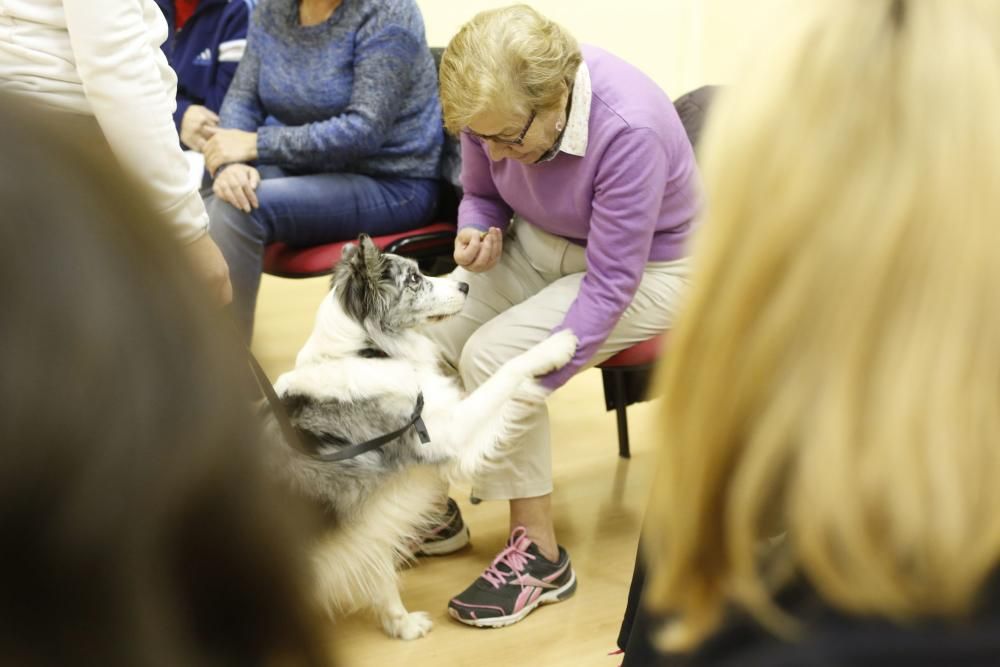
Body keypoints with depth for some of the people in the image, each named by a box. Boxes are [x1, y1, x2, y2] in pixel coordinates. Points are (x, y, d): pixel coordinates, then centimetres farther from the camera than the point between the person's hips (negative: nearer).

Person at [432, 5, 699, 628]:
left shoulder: (629, 128, -32)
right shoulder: (495, 107, -15)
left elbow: (611, 282, -28)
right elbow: (482, 194, 6)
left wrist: (536, 380, -31)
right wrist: (478, 232, -17)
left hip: (645, 267, -6)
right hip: (537, 246, 6)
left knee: (493, 354, -26)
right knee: (425, 333, -16)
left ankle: (540, 553, -11)